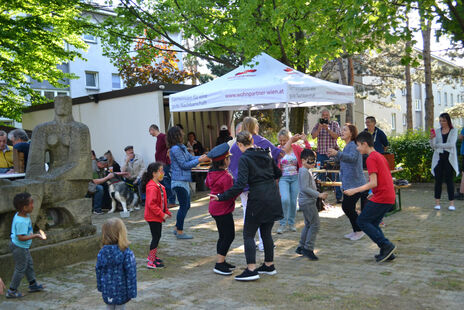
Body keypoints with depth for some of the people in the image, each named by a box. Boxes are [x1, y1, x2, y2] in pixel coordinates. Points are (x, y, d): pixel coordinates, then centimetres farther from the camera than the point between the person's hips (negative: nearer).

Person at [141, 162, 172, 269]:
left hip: (158, 216, 10)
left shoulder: (159, 185, 10)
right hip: (153, 217, -10)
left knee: (157, 236, 18)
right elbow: (151, 204, -28)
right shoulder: (152, 187, -23)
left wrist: (166, 211, 12)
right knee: (156, 237, -5)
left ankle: (152, 256, 33)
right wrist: (162, 214, -24)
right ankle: (151, 262, 2)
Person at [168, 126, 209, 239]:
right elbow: (184, 165, -17)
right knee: (184, 206, -3)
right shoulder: (175, 149, -17)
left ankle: (177, 229, 25)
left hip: (184, 181, 10)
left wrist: (204, 157, -1)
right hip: (179, 182, -10)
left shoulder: (182, 147, 12)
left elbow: (191, 157, 13)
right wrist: (199, 160, -15)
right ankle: (180, 232, 7)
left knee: (186, 206, 15)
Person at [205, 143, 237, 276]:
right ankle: (219, 265, 1)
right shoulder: (226, 177, -23)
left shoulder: (211, 173, 4)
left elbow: (208, 184, 24)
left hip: (215, 208, 10)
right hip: (223, 210, -10)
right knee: (229, 236, -2)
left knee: (224, 236, 18)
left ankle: (221, 261, 26)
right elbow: (230, 196, -21)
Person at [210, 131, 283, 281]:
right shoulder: (265, 154, 9)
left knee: (248, 234, 3)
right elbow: (278, 173, 18)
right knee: (266, 232, 18)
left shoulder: (244, 159, -11)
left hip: (258, 199, -7)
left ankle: (251, 269, -1)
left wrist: (221, 197, -15)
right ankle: (269, 265, 26)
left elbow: (240, 185, -20)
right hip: (273, 197, 7)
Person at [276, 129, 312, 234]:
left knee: (293, 201, 6)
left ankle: (291, 223, 24)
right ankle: (283, 224, -2)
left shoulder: (296, 148, 2)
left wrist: (305, 141, -16)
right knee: (285, 199, -17)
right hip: (283, 178, -2)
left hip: (295, 178, 2)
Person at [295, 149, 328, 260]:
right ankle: (308, 249, -5)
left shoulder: (307, 171, 16)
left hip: (307, 202, 11)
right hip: (308, 202, -11)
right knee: (314, 225, -8)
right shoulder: (304, 172, -16)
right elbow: (305, 188, -23)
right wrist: (319, 194, -23)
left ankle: (301, 247, 23)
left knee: (308, 225, 16)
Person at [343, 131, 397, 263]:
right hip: (389, 197, 10)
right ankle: (386, 252, 12)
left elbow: (373, 183, -20)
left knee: (362, 221, -2)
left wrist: (354, 191, -16)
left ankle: (386, 245, -7)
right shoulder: (380, 156, 17)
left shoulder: (371, 159, -12)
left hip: (381, 197, -10)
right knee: (373, 223, 16)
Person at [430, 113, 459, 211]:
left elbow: (451, 144, -12)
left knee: (449, 180, -2)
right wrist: (432, 139, -15)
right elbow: (433, 146, 4)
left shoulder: (453, 131, 1)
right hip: (439, 158, 2)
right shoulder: (437, 131, 9)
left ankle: (452, 203, 2)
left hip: (449, 158, -2)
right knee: (438, 180, 0)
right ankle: (437, 202, 4)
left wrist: (438, 145, -7)